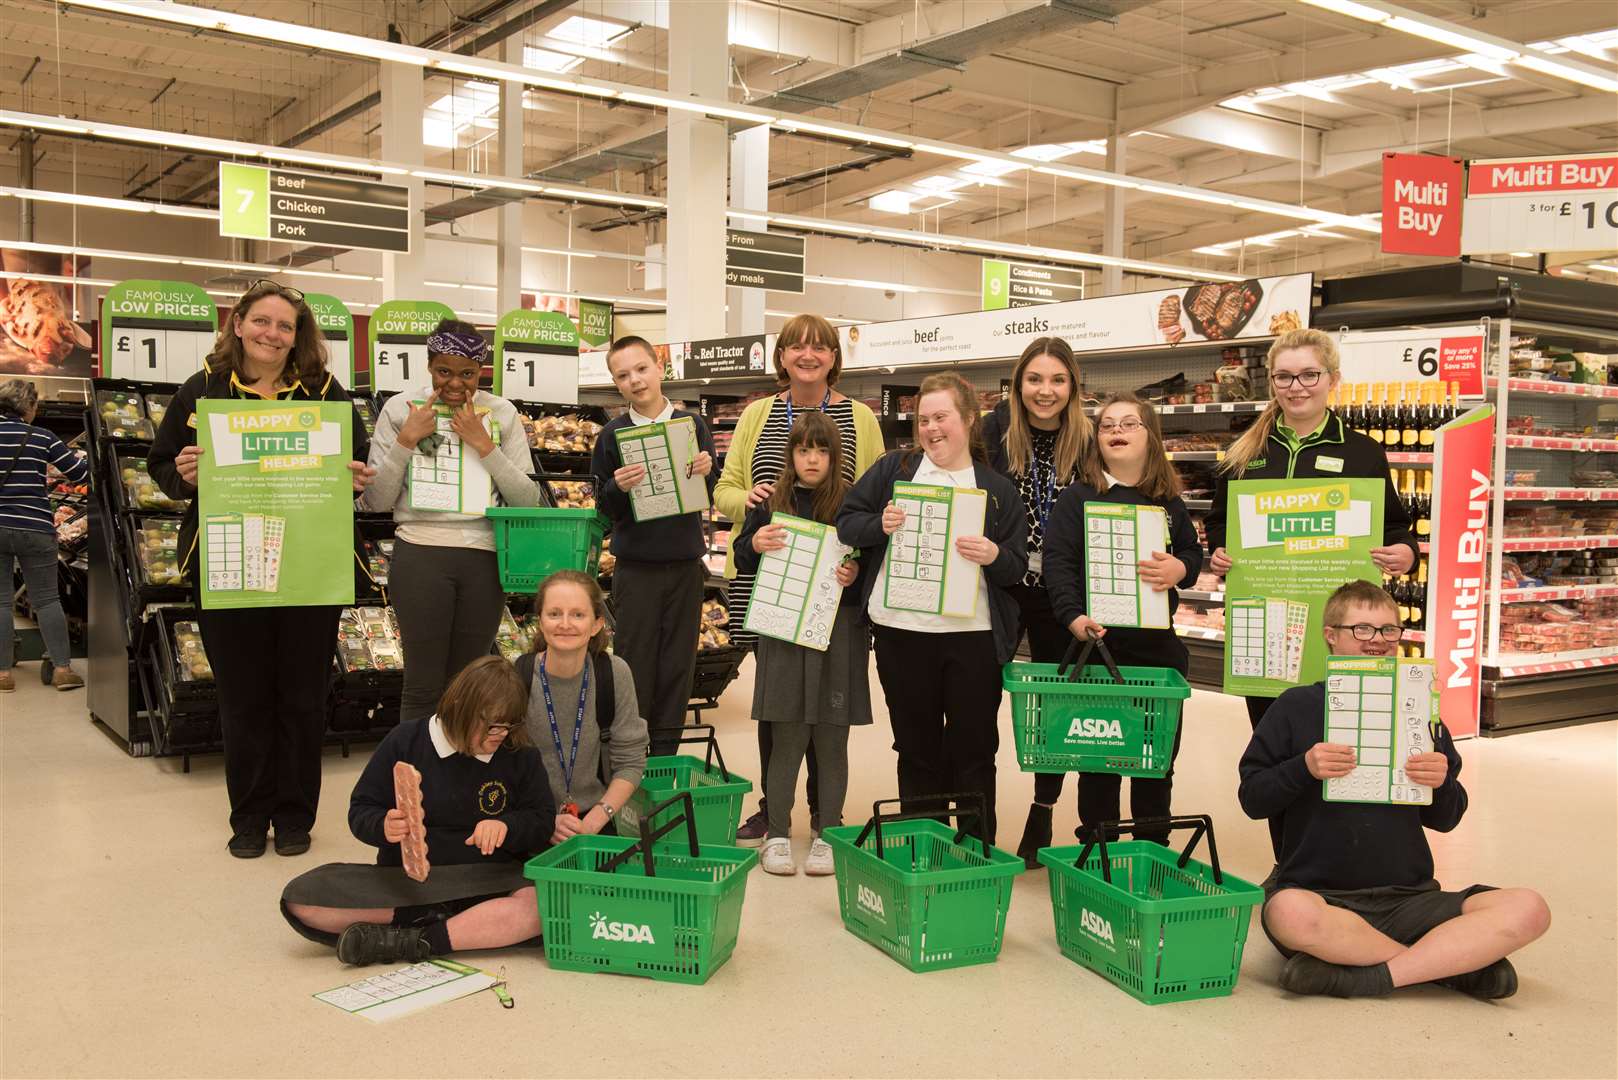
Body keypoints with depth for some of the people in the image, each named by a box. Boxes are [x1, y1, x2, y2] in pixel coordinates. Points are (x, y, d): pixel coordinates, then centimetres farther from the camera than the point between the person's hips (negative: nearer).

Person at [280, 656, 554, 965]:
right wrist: (383, 827, -21)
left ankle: (410, 942, -28)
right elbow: (360, 811, 2)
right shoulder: (405, 741, -1)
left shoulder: (521, 755, 0)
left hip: (486, 881, 0)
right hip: (402, 879, 1)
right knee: (300, 899, -22)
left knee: (546, 904, -36)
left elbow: (543, 821, 2)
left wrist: (506, 825, -19)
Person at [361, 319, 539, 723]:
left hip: (484, 558, 2)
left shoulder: (501, 413, 6)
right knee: (423, 685, 2)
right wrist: (406, 439, -9)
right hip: (421, 553, -2)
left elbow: (528, 501, 2)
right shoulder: (401, 409, 3)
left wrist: (483, 444, -7)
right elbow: (375, 501, 0)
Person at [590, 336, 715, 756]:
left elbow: (709, 496, 2)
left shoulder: (692, 424, 2)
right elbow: (603, 509, -1)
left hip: (685, 564, 2)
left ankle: (666, 755, 20)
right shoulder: (612, 436, -1)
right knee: (635, 664, 2)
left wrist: (705, 472, -19)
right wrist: (618, 489, -22)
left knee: (678, 663, 8)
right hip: (636, 567, -1)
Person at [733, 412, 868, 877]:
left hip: (839, 631, 0)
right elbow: (741, 556, 11)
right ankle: (777, 834, 16)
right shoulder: (771, 503, 7)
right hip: (784, 632, 1)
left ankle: (828, 834, 20)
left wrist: (856, 571, -16)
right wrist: (755, 545, -10)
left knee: (832, 740, 7)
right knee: (787, 738, 4)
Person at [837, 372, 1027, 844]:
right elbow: (845, 521, 6)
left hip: (973, 635, 0)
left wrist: (994, 556, -17)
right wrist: (879, 525, -14)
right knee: (916, 746, 11)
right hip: (901, 631, 1)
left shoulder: (998, 489, 7)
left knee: (974, 748, 5)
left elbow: (1018, 566, 4)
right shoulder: (894, 469, 8)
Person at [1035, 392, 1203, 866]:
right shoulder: (1077, 499, 0)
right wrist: (1074, 616, -23)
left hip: (1158, 644, 3)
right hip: (1097, 641, -3)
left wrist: (1180, 569, -12)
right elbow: (1057, 561, -9)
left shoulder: (1170, 503, 10)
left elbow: (1193, 552, 12)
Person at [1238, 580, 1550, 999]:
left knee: (1528, 910, -20)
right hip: (1319, 895, -3)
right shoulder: (1297, 707, 4)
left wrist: (1441, 783, -8)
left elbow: (1445, 819, 14)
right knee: (1288, 912, -39)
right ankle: (1456, 961, -17)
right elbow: (1251, 798, 2)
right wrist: (1304, 768, -15)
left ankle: (1367, 976, -22)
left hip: (1408, 899, 3)